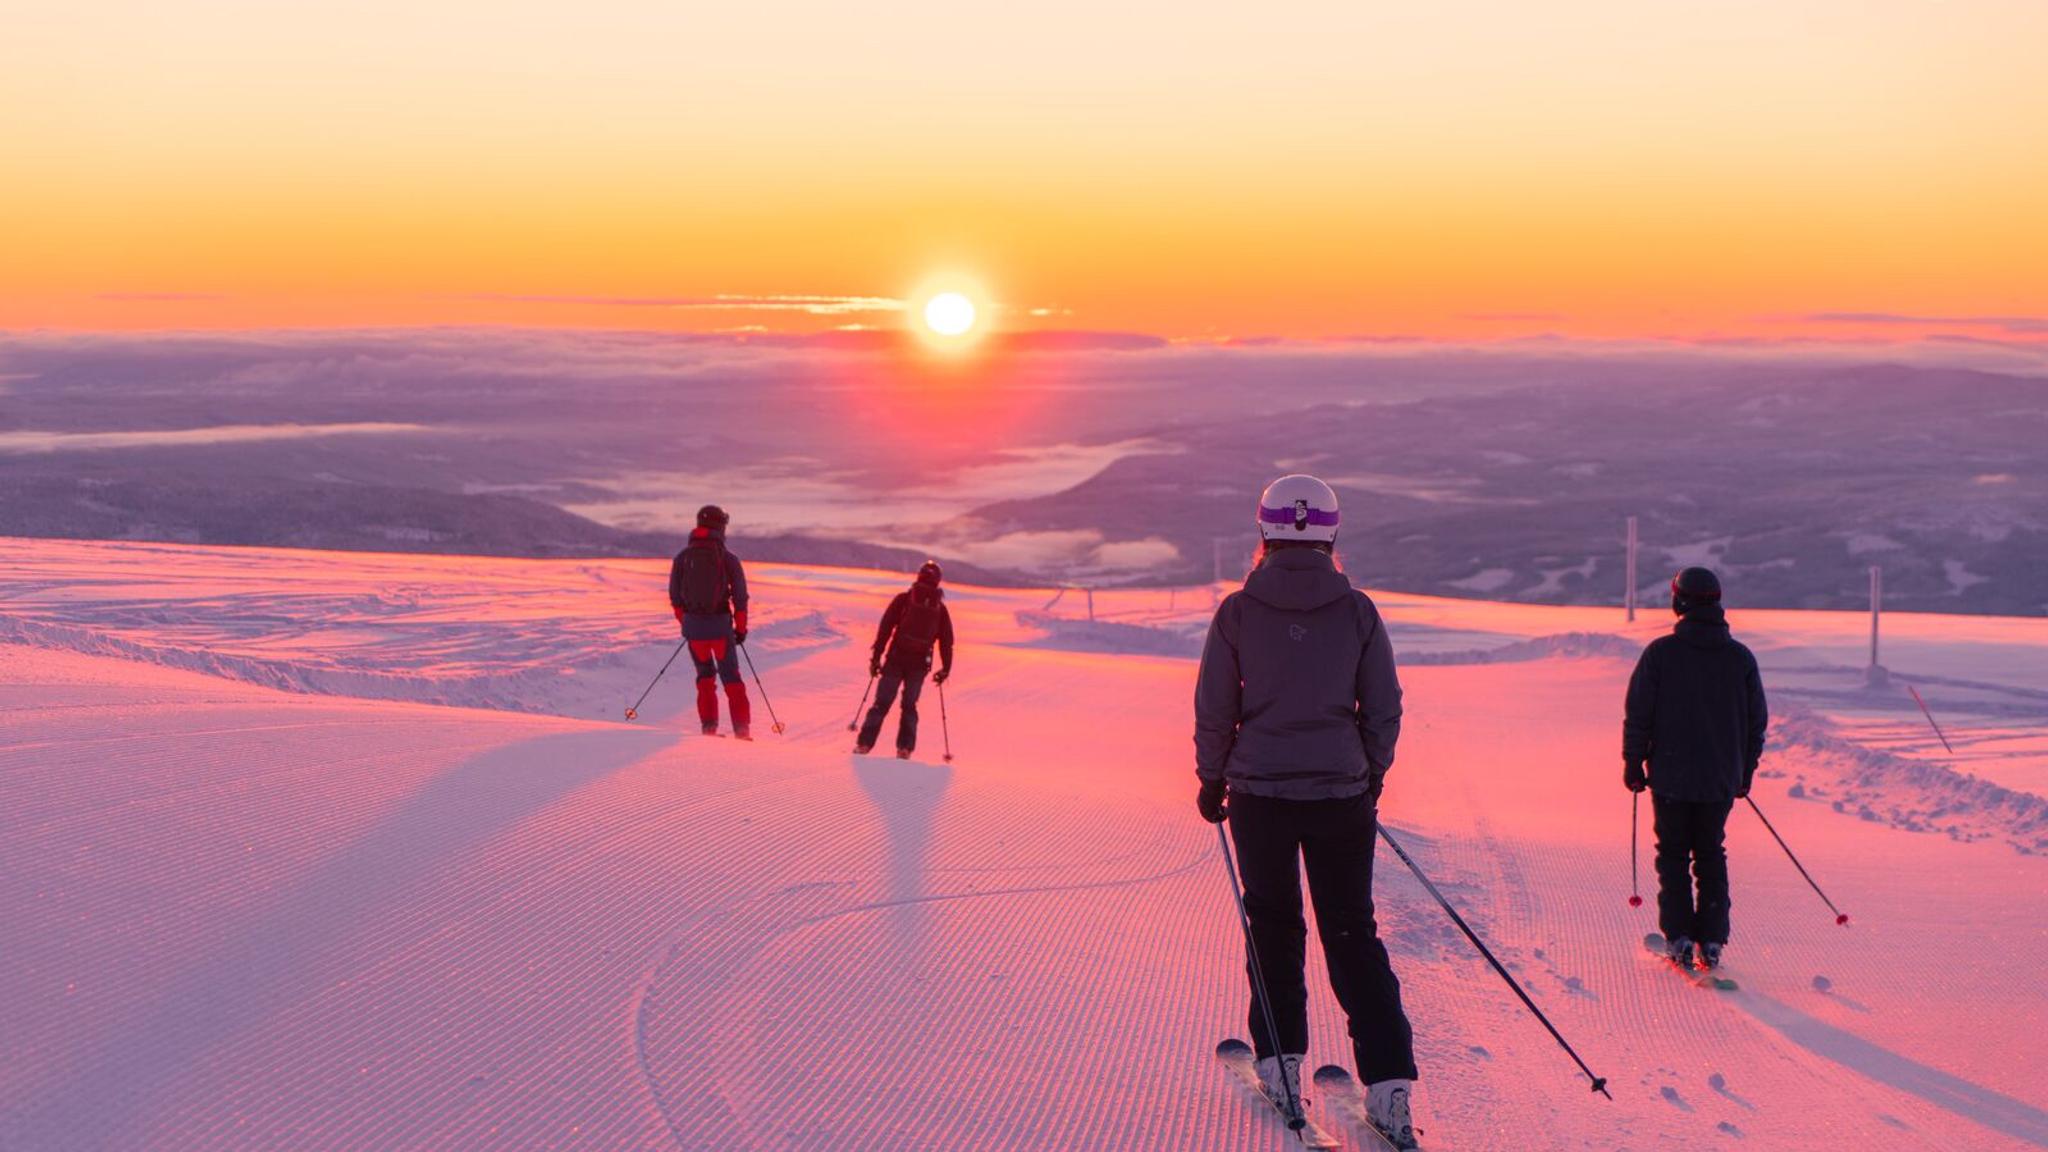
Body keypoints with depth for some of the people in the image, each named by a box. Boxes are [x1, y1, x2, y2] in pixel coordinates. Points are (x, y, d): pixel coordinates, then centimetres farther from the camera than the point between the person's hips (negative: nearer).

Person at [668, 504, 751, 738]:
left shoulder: (682, 557, 2)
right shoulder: (728, 558, -5)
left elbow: (674, 595, 5)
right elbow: (740, 597, -3)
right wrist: (741, 628, 8)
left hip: (693, 625, 2)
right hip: (721, 625, -2)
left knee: (705, 675, 20)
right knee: (731, 677, 9)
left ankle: (709, 726, 12)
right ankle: (742, 729, 3)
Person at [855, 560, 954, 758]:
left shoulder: (903, 599, -1)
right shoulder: (940, 608, 5)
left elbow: (885, 628, -5)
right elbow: (946, 641, 8)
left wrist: (876, 657, -2)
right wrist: (945, 669, 16)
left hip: (895, 659, -1)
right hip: (920, 664, 1)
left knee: (882, 702, 4)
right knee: (909, 705, 15)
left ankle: (864, 743, -4)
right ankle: (905, 747, 5)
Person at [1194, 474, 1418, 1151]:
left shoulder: (1238, 611, -6)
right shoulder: (1357, 610, -3)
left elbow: (1214, 709, -2)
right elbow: (1385, 709, 2)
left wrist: (1212, 780, 11)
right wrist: (1370, 780, 17)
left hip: (1259, 792, -1)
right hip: (1340, 796, 1)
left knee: (1273, 924, 16)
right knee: (1352, 931, 8)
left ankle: (1281, 1066, 20)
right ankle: (1388, 1082, 1)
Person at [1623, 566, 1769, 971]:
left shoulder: (1660, 652, -10)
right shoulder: (1741, 657, 0)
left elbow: (1638, 715, -8)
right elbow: (1758, 721, 6)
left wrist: (1633, 764, 3)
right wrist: (1744, 772, 17)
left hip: (1671, 776, -2)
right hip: (1721, 780, 3)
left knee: (1673, 854, 10)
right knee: (1711, 855, 14)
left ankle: (1679, 936, 3)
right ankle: (1712, 940, 10)